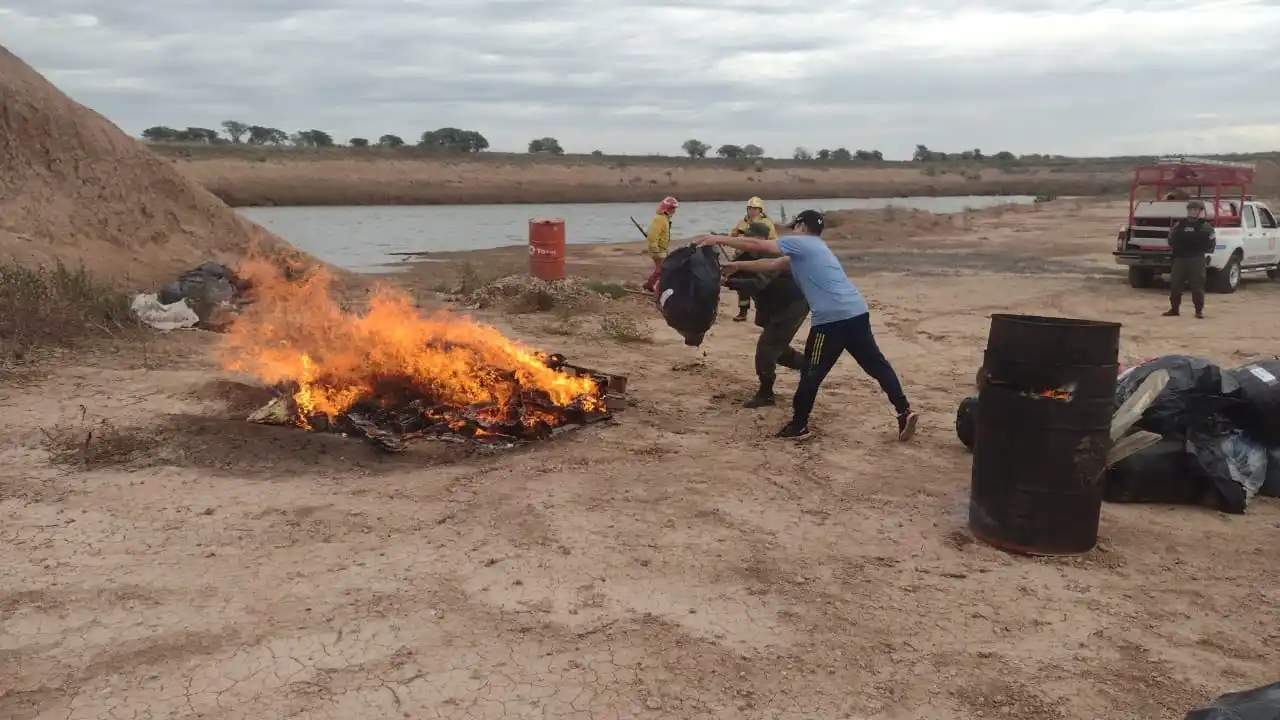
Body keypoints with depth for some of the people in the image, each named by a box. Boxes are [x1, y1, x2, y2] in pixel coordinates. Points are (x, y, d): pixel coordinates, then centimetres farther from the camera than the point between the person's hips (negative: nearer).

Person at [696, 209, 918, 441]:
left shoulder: (800, 243, 3)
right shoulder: (812, 248, 28)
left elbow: (755, 245, 1)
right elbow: (772, 264, 34)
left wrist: (718, 239, 10)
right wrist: (739, 265, 38)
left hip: (832, 318, -9)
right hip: (856, 312, 9)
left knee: (812, 373, 3)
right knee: (876, 364, 10)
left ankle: (798, 426, 12)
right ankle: (905, 412, 7)